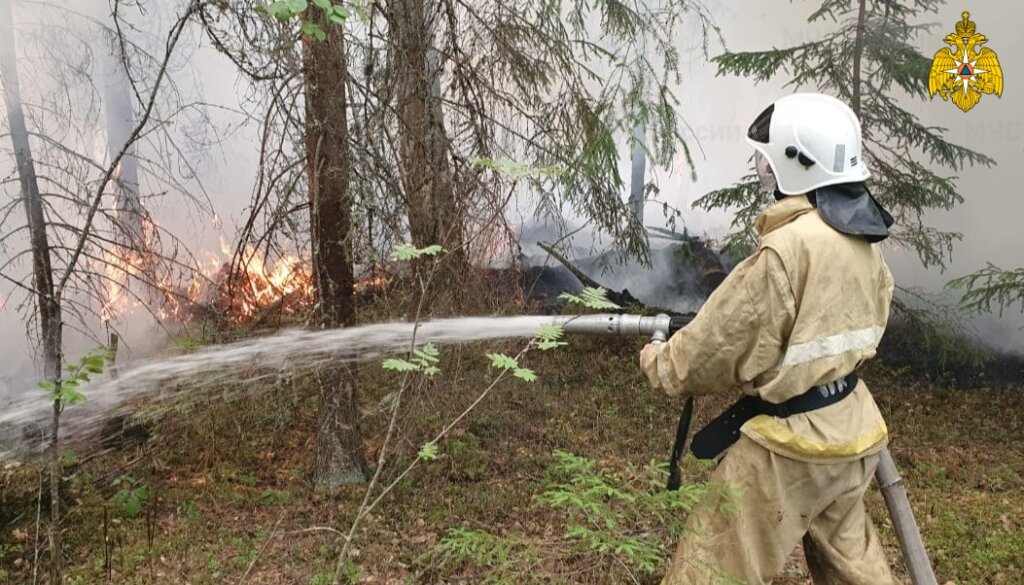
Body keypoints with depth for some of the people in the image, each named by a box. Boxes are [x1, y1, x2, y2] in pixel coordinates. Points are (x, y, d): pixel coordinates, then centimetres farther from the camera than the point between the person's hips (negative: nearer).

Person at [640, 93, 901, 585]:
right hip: (850, 430, 9)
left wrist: (659, 364, 1)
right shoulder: (863, 240, 2)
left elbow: (720, 347, -17)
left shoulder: (785, 250, -24)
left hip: (791, 441, -8)